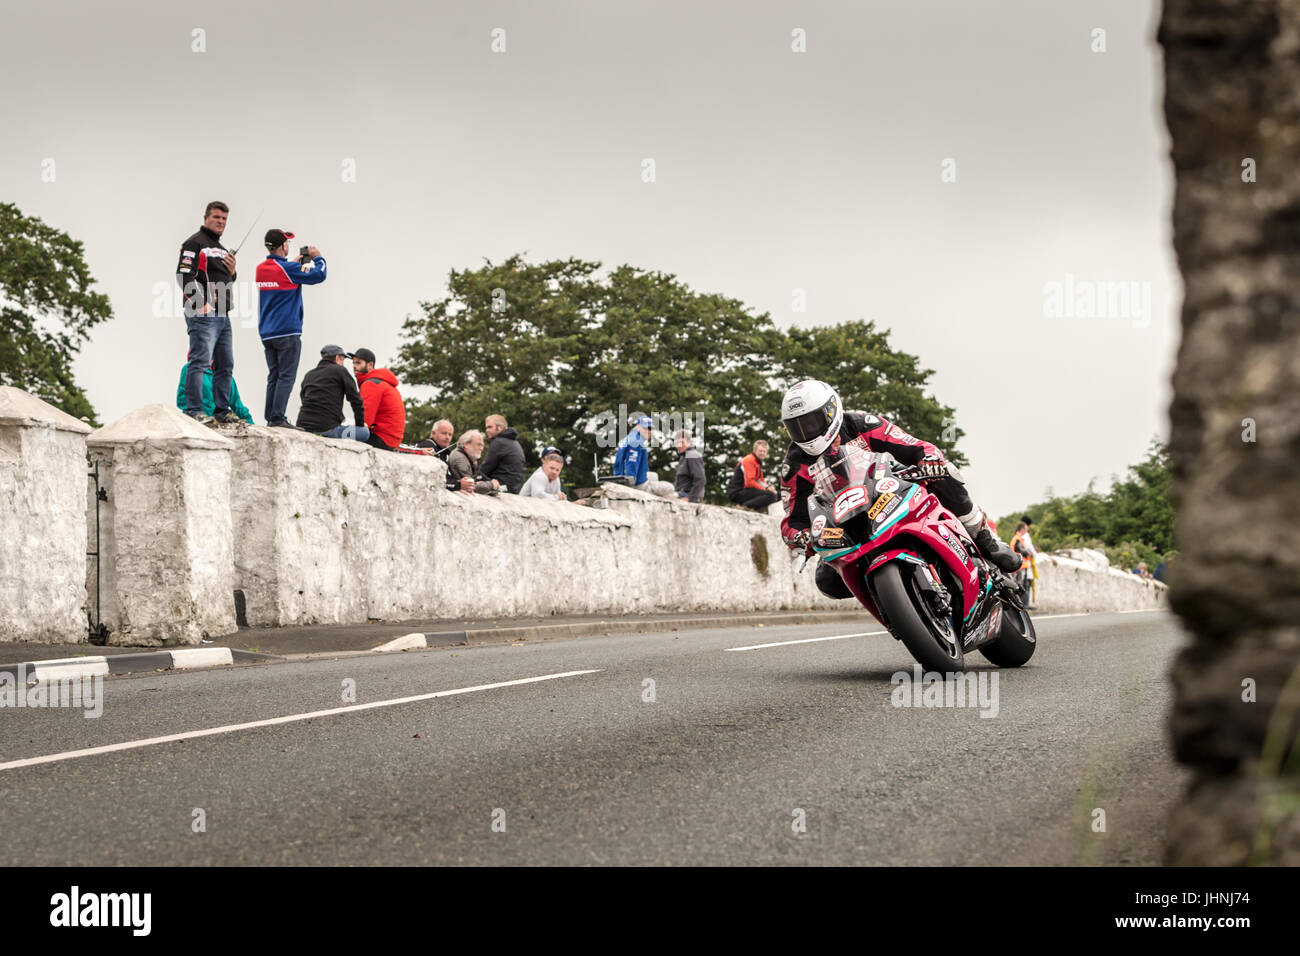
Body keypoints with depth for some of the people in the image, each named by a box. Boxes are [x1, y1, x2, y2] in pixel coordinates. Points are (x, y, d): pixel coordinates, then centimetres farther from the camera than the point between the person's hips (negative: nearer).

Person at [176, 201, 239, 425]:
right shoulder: (194, 243, -3)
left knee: (225, 365, 10)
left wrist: (232, 271, 6)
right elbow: (183, 275, -13)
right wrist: (200, 304, -22)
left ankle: (223, 410, 15)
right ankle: (194, 411, -16)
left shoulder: (222, 250, 24)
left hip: (223, 316, 9)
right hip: (202, 314, -9)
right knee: (200, 361, -14)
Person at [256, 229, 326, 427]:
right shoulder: (288, 269, -12)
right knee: (286, 377, -6)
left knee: (274, 376, 11)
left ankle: (270, 418, 8)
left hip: (266, 334, 7)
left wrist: (295, 263, 23)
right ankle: (277, 418, -12)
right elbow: (319, 275, -11)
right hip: (287, 332, -7)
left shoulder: (261, 269, 8)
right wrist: (318, 258, 6)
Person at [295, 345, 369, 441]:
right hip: (327, 429, -7)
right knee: (365, 433, 3)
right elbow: (355, 399, 3)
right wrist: (360, 423, 14)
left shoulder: (308, 375, 22)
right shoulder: (340, 370, 5)